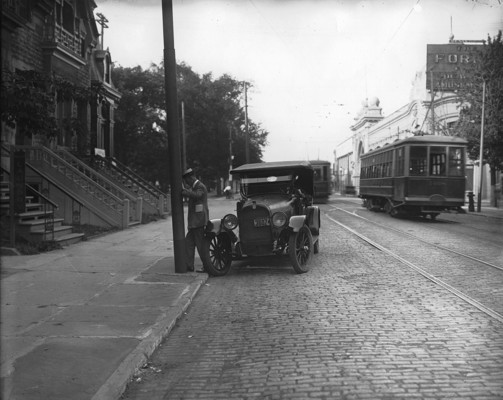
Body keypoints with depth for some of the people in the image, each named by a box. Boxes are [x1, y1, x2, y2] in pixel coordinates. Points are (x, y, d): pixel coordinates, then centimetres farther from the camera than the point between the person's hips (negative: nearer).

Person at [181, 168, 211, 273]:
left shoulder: (200, 187, -14)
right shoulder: (195, 186, 18)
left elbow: (196, 195, -32)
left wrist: (183, 191, -31)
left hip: (198, 221, -10)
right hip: (194, 222, 10)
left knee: (201, 245, -4)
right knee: (188, 243, 9)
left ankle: (208, 267, 3)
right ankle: (189, 265, 11)